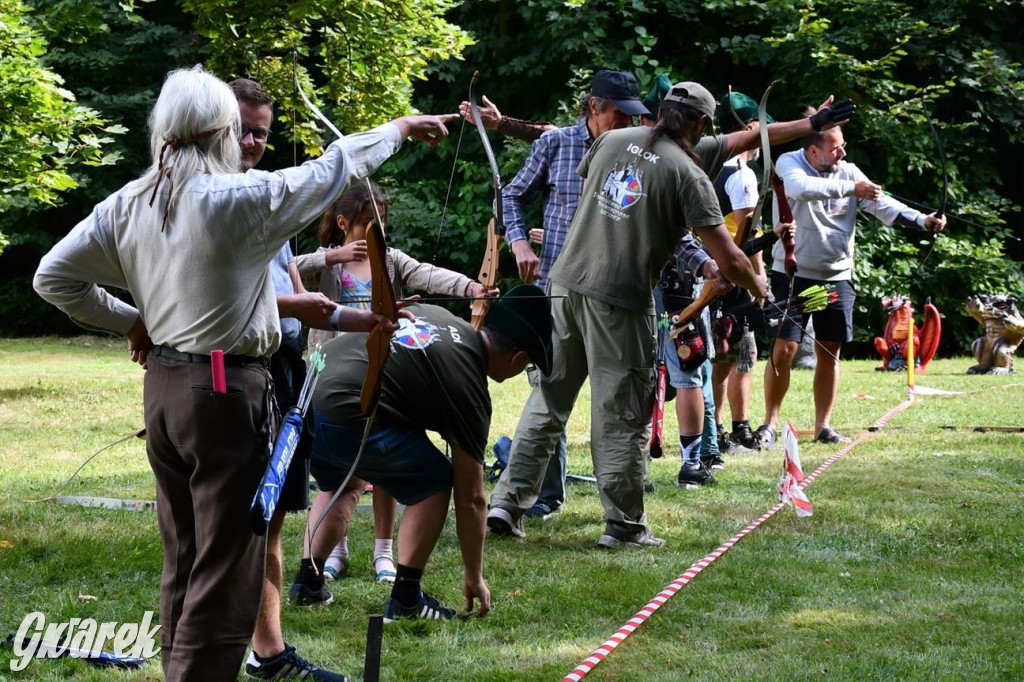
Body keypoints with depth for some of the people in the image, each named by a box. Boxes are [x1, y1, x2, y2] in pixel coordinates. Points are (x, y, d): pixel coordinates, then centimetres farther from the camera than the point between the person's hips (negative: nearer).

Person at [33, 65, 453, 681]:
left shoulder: (127, 206, 4)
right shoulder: (240, 198, -14)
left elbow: (53, 276, 7)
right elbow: (334, 168, -4)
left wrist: (130, 322, 12)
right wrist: (401, 129, 11)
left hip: (162, 387, 7)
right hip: (227, 393, -7)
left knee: (184, 561, 17)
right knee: (225, 574, -3)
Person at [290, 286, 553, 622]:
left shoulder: (436, 315, 18)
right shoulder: (467, 385, 0)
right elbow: (470, 499, 5)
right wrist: (474, 577, 16)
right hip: (343, 415, -8)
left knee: (341, 485, 34)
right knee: (434, 483, 9)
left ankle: (307, 581, 28)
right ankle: (405, 599, 7)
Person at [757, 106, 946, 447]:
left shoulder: (848, 172, 0)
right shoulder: (789, 163, -11)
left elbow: (882, 204, -7)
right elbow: (802, 187, -33)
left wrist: (922, 220, -21)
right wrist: (850, 189, -32)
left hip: (837, 277, 4)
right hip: (793, 275, -4)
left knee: (830, 351, 7)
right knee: (784, 348, -8)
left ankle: (823, 425, 17)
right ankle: (770, 423, 5)